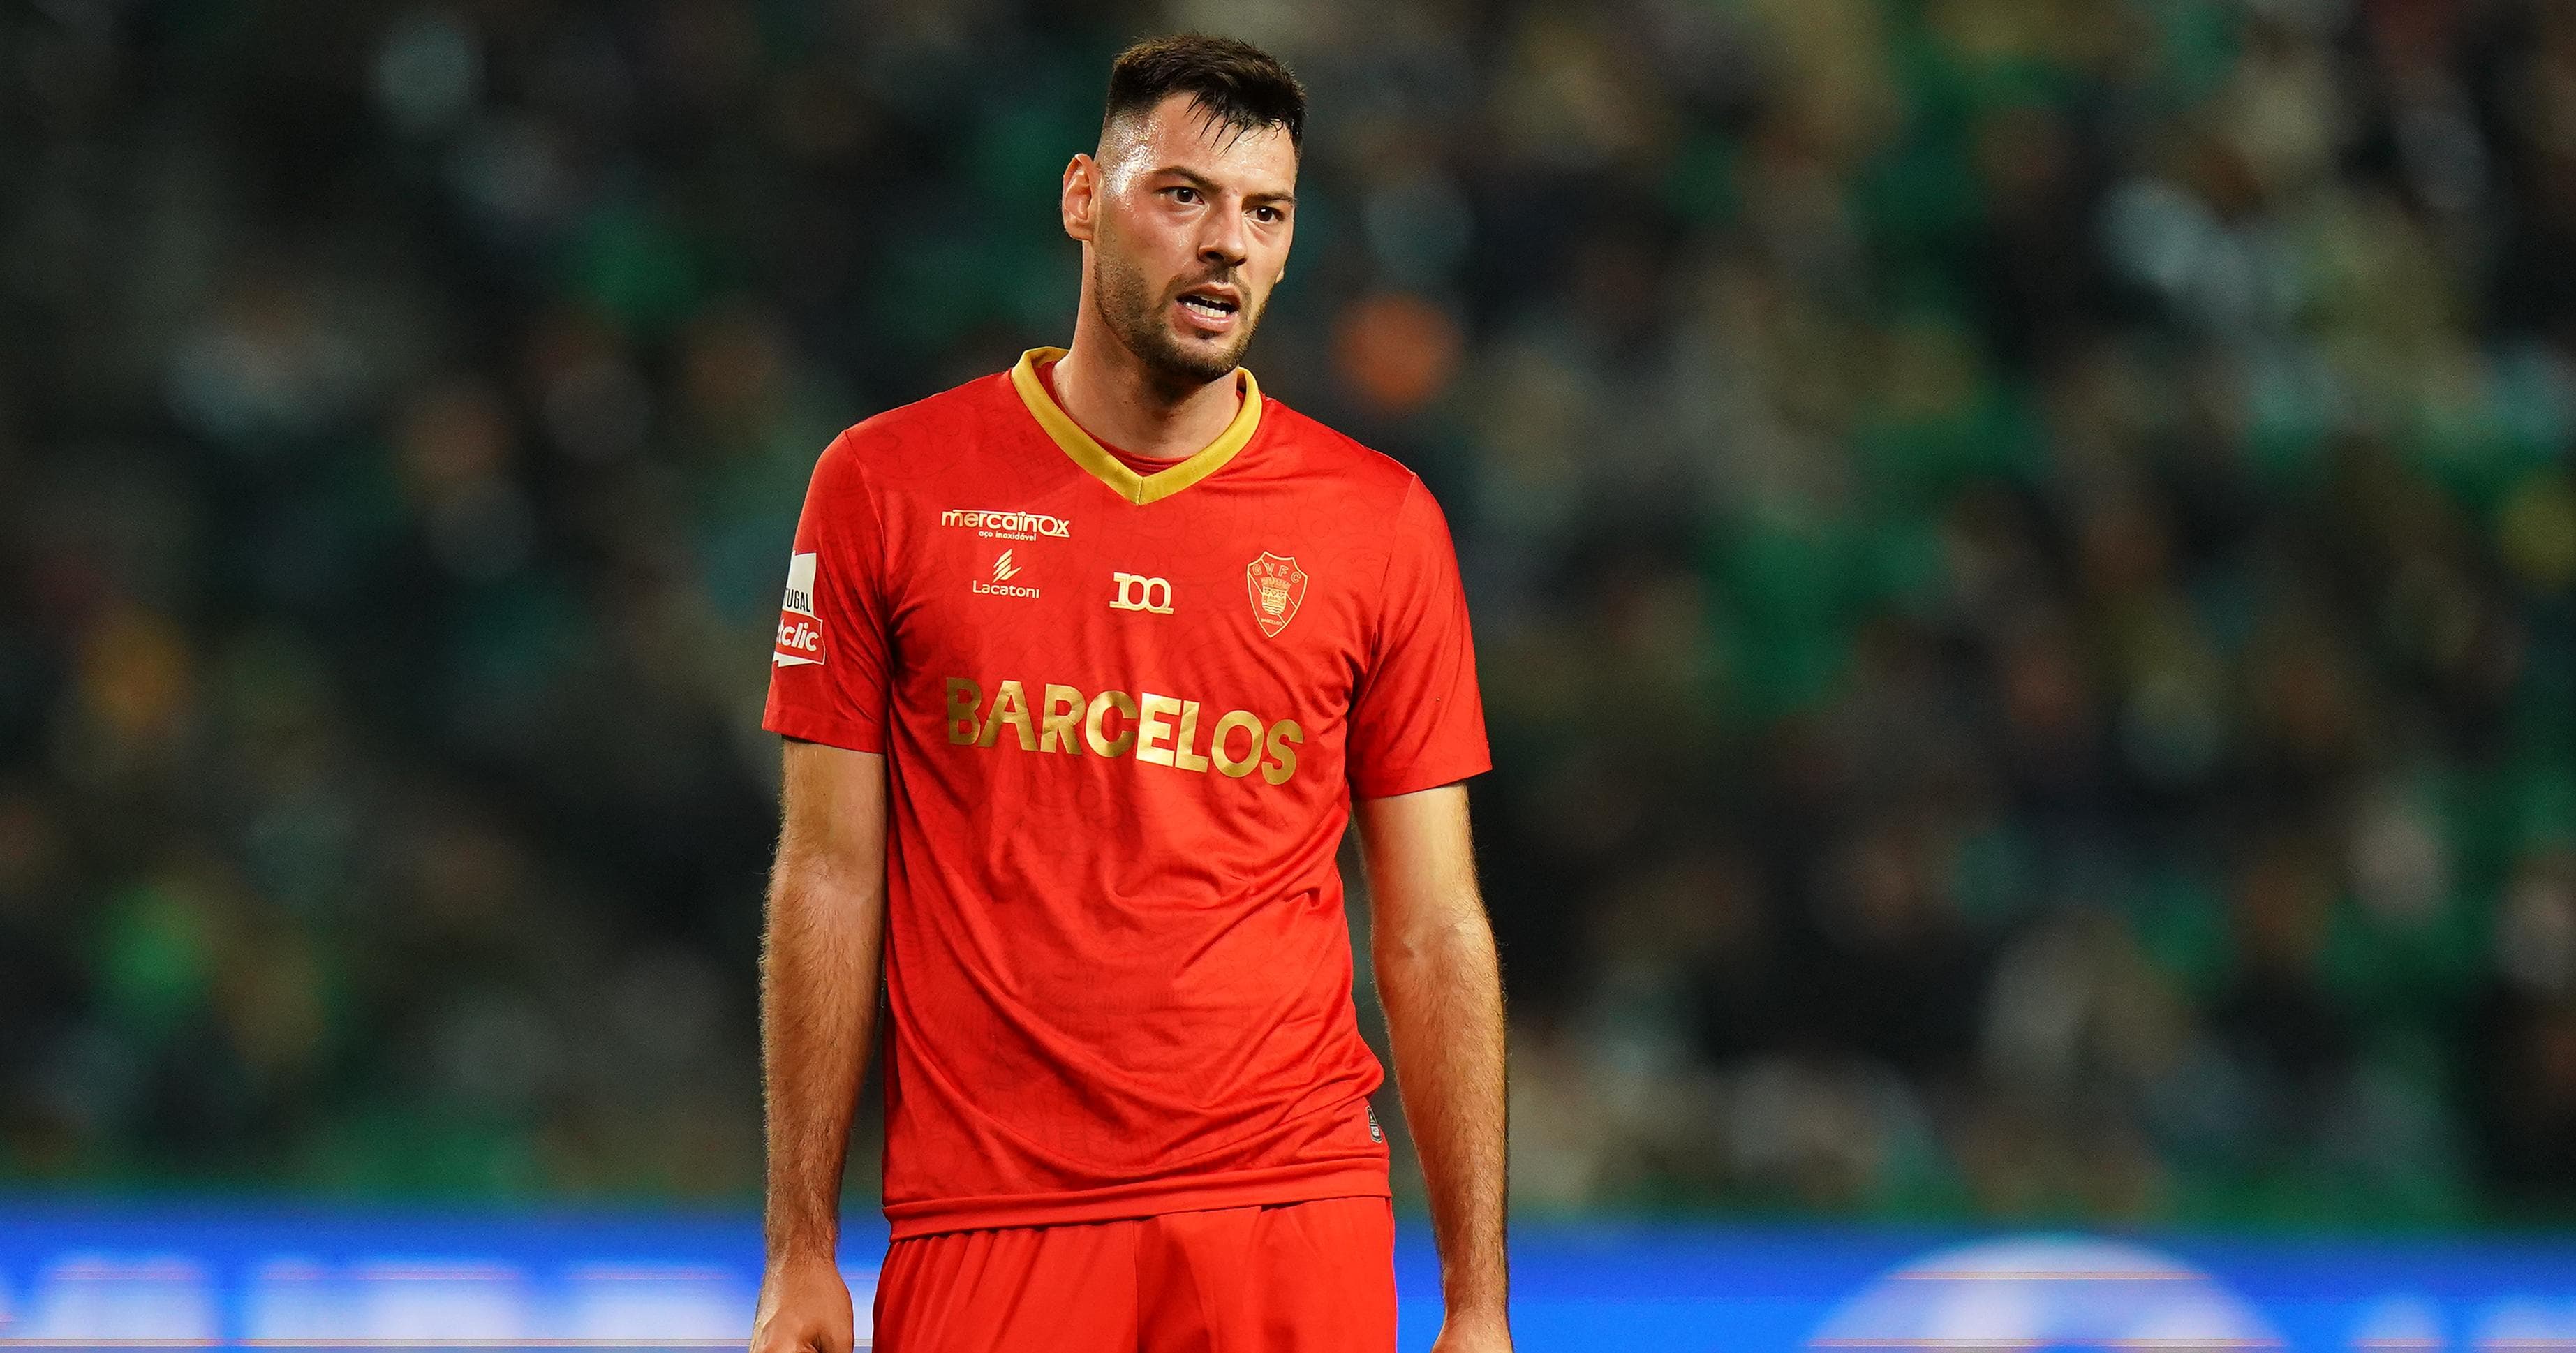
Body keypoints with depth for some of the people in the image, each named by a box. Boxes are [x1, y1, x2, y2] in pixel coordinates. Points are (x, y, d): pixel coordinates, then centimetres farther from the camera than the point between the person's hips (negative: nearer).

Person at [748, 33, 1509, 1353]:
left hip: (1292, 1229, 1)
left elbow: (1433, 929, 5)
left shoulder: (1382, 523, 5)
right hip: (981, 1232, -1)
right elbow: (830, 880, 4)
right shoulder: (886, 487, 3)